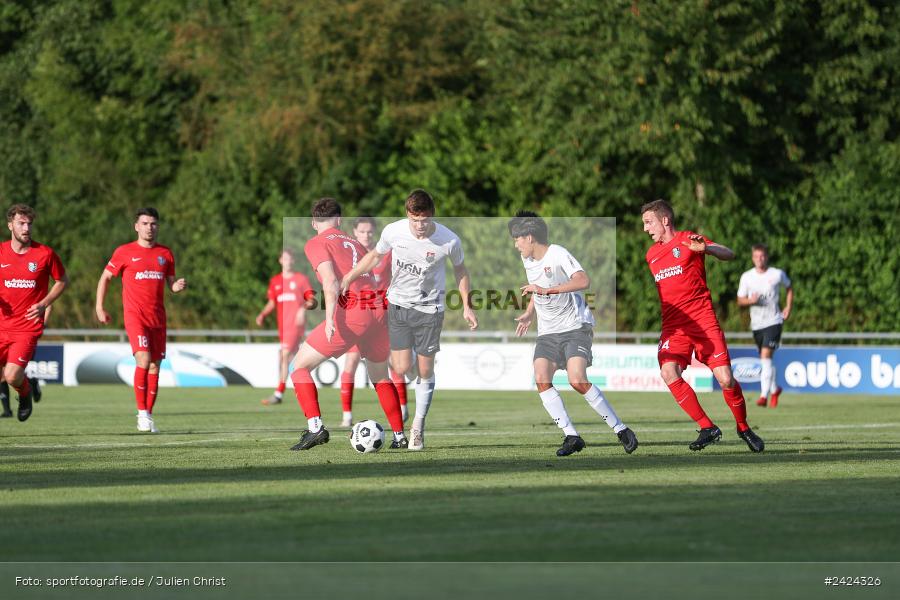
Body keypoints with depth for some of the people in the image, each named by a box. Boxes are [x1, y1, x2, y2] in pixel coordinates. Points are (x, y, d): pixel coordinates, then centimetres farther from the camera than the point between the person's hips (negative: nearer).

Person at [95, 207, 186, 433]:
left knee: (154, 366, 3)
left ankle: (149, 415, 13)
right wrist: (99, 308, 2)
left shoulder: (165, 254, 11)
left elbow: (171, 285, 16)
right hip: (135, 316, -4)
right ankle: (142, 413, -11)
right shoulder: (125, 252, 1)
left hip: (158, 319, 4)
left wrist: (178, 286, -8)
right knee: (143, 360, -20)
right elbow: (105, 277, 8)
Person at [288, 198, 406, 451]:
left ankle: (315, 427, -8)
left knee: (300, 366, 6)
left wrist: (330, 319, -19)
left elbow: (331, 282, -10)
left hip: (350, 313, -6)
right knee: (380, 376, 27)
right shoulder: (355, 244, 24)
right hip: (378, 310, 6)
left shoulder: (316, 244, 5)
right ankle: (399, 436, 24)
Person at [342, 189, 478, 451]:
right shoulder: (393, 231, -13)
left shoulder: (449, 241, -16)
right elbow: (375, 256, 8)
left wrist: (467, 306, 5)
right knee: (402, 369, -8)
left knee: (425, 371, 1)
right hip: (397, 304, 1)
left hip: (429, 309, 0)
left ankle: (418, 427, 17)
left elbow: (460, 269, 5)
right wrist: (349, 278, 1)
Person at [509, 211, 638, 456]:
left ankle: (621, 430, -9)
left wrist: (546, 290, -33)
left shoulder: (558, 254, -14)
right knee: (541, 380, -15)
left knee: (577, 380, -22)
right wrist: (529, 313, 25)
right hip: (547, 332, 7)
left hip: (575, 326, -7)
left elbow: (583, 281, -31)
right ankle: (571, 436, -12)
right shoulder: (527, 259, 11)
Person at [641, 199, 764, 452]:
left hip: (703, 321, -4)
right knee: (668, 372, -23)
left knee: (726, 379, -10)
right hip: (673, 325, 4)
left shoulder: (688, 240, 0)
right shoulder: (651, 254, 17)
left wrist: (705, 248, -29)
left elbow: (729, 254, -13)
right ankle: (707, 428, -13)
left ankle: (743, 428, 17)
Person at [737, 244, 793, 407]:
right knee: (764, 360, 13)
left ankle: (764, 396, -20)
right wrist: (750, 300, -14)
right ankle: (774, 389, 36)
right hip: (756, 323, 4)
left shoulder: (777, 274, -2)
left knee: (766, 356, -17)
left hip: (773, 321, -4)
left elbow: (789, 288, 17)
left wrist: (788, 307, 7)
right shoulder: (747, 277, 3)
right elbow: (740, 300, 7)